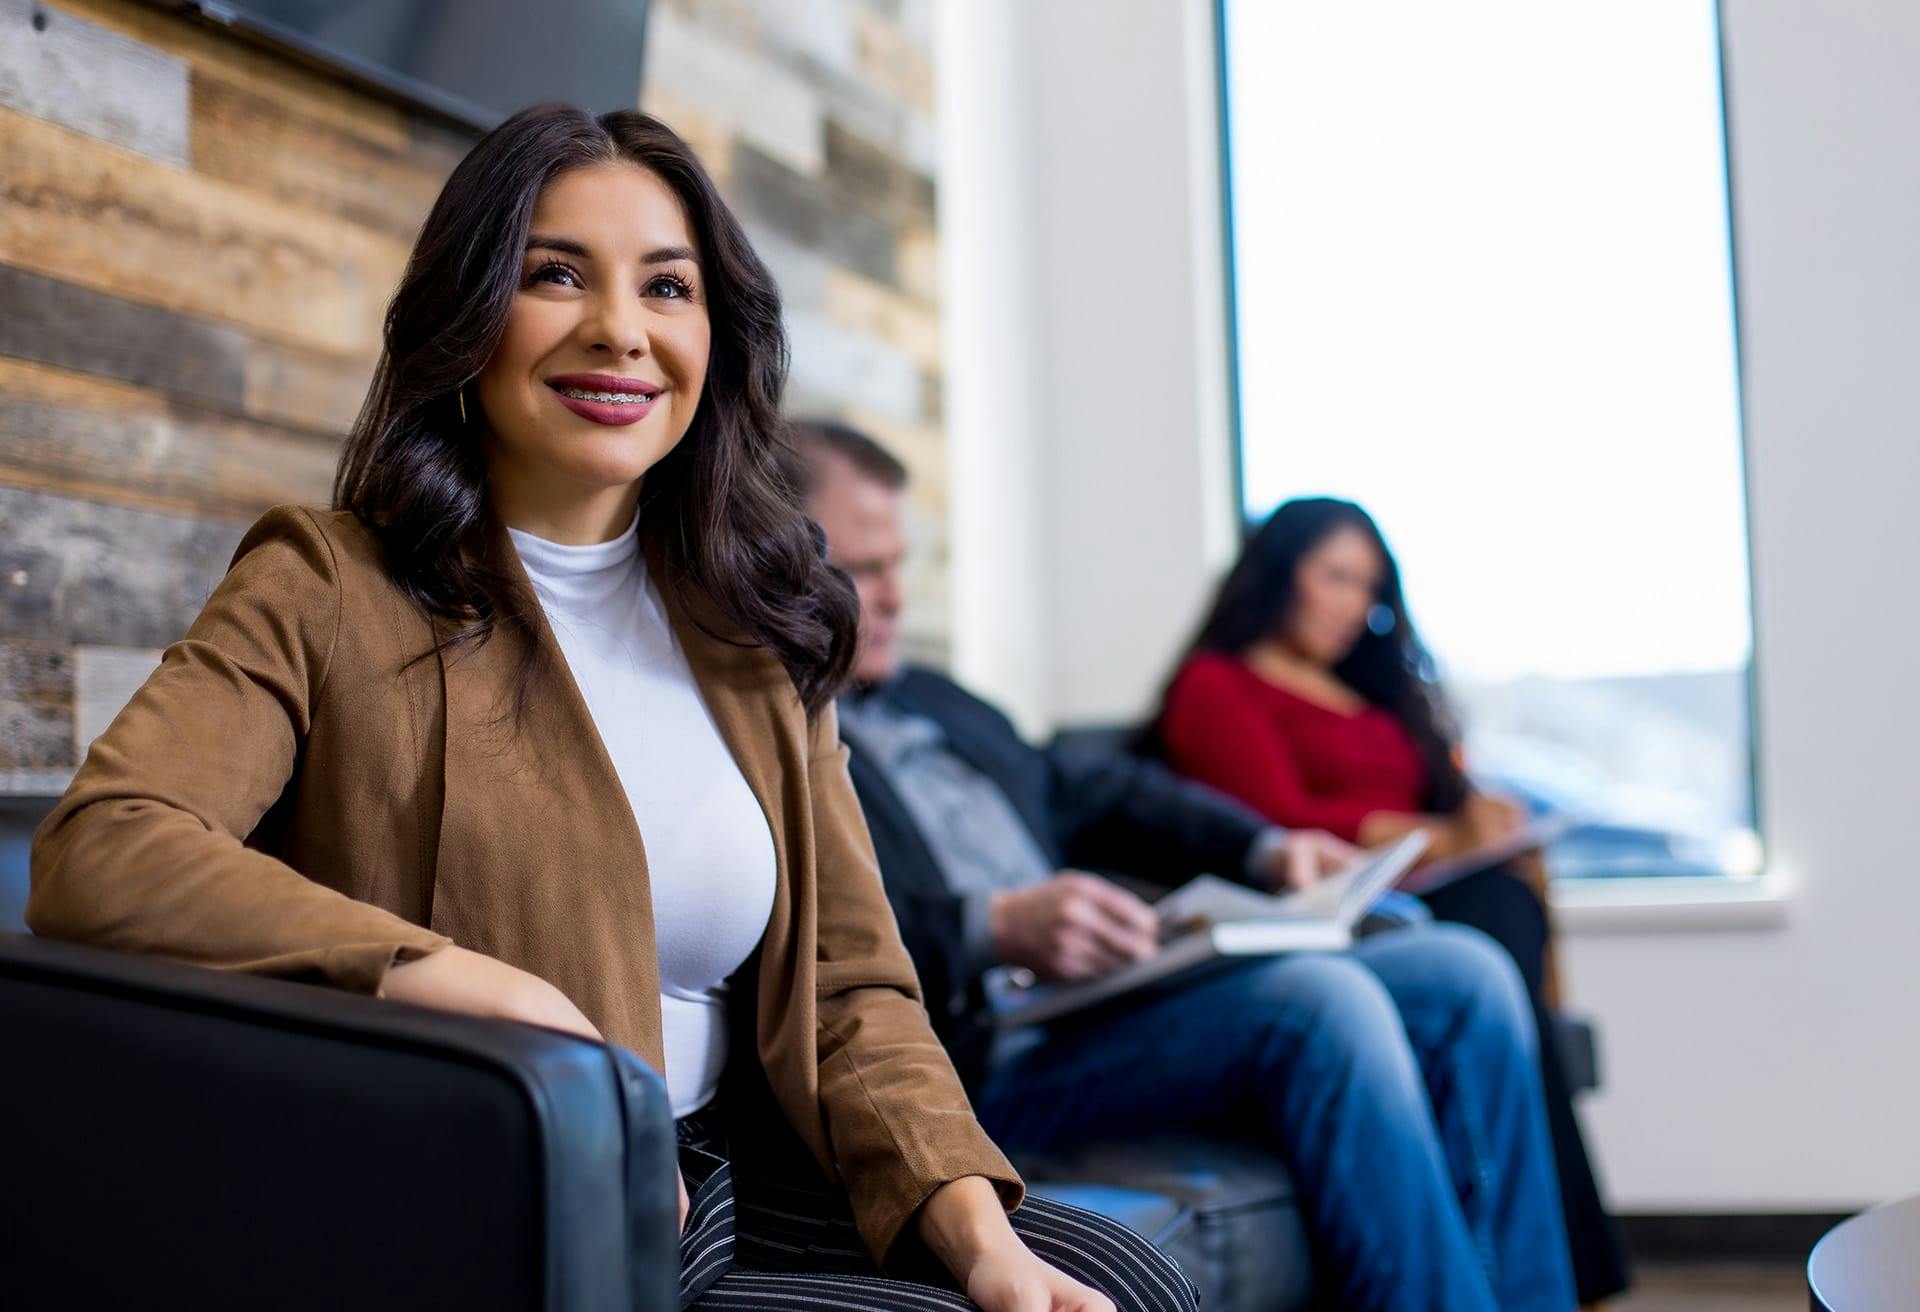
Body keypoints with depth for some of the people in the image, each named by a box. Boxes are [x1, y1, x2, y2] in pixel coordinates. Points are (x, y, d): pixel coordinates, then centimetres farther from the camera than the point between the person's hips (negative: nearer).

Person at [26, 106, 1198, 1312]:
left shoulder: (752, 636, 10)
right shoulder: (330, 590, -5)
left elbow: (852, 988, 7)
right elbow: (93, 855, -21)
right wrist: (506, 1002, -27)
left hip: (732, 1182, 5)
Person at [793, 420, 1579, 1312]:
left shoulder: (931, 702, 25)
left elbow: (1090, 794, 31)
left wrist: (1263, 848, 16)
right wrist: (993, 930, -29)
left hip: (1117, 996, 9)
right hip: (983, 1062, -9)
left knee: (1464, 976, -2)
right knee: (1322, 1000, -29)